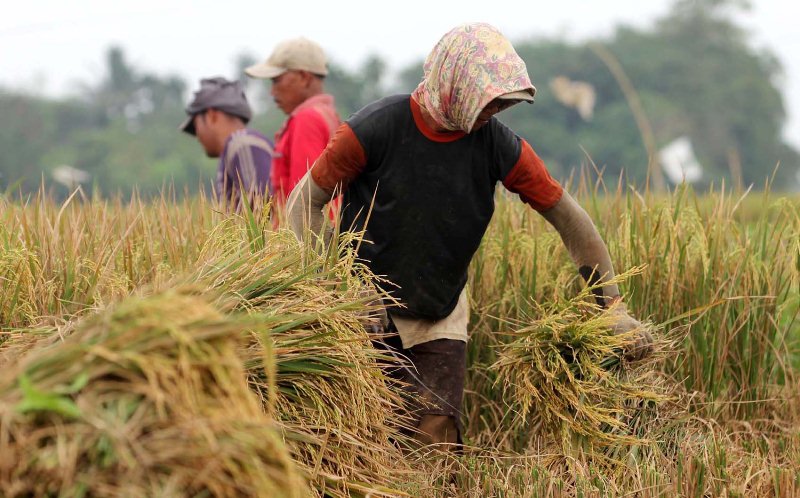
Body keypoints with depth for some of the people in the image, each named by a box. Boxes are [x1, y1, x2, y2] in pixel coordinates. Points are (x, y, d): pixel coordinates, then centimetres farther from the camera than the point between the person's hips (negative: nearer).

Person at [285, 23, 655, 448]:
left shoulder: (497, 145, -9)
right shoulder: (375, 129, -16)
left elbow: (568, 218, 0)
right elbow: (305, 204, -8)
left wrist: (614, 309, -1)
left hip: (441, 322, 2)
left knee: (437, 440, -10)